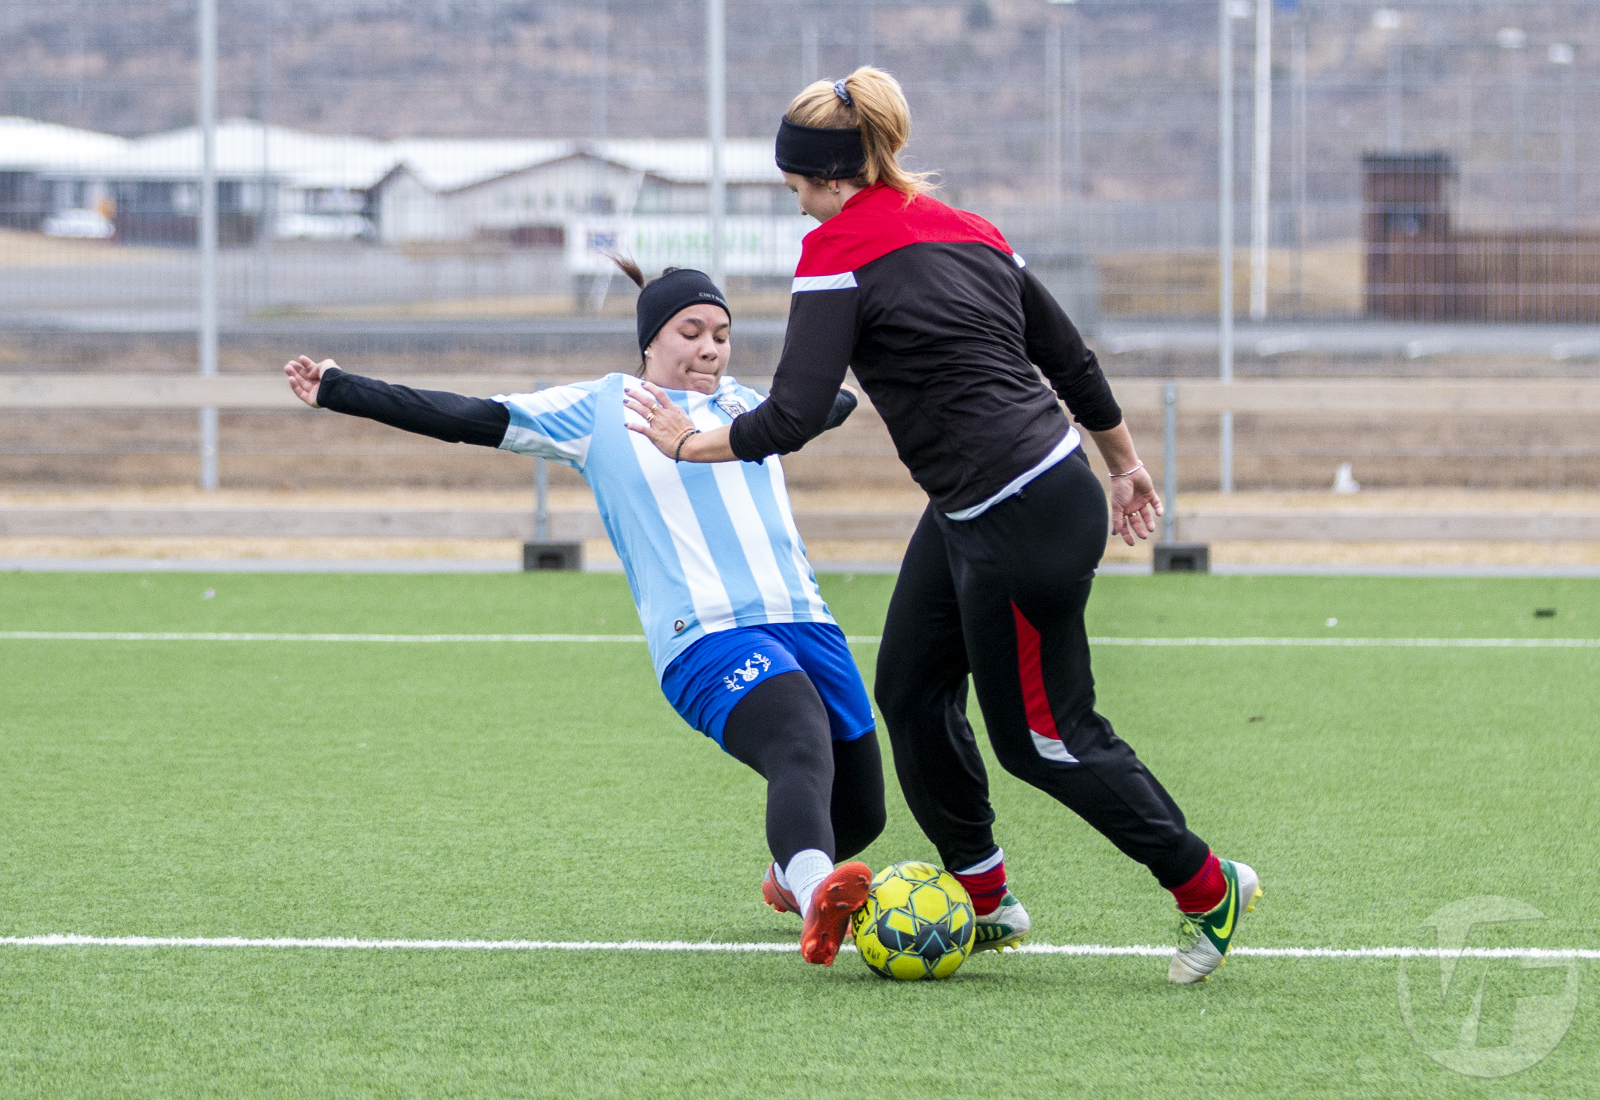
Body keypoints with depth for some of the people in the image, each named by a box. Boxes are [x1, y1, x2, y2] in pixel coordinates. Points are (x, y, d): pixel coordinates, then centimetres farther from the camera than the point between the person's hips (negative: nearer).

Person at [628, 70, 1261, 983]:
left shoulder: (840, 255, -13)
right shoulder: (966, 232, 11)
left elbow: (793, 418, -18)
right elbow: (1072, 358, 17)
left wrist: (691, 444, -3)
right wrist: (1125, 463, 28)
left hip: (1023, 526, -9)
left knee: (1044, 737, 3)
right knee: (911, 690, 15)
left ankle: (1210, 888, 14)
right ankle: (988, 903, 24)